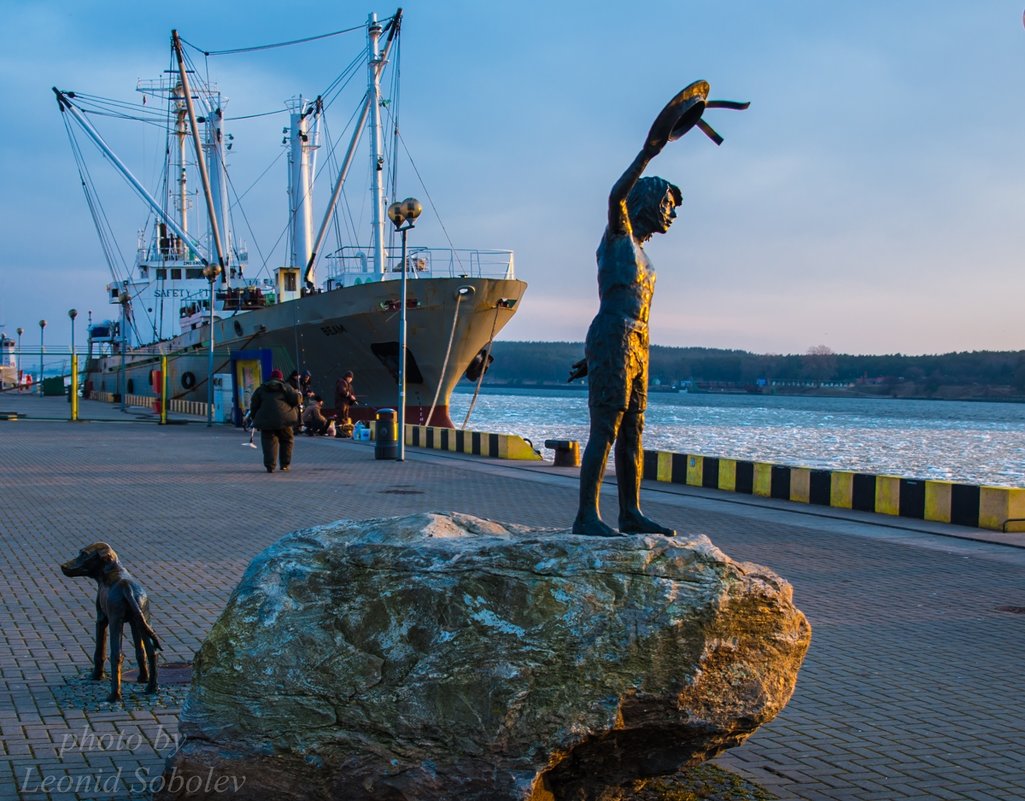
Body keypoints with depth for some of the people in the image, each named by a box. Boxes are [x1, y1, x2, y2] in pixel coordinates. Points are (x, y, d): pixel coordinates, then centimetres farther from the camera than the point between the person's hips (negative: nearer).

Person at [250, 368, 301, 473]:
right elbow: (296, 399, -2)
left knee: (269, 442, 3)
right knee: (286, 440, 14)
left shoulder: (261, 388, 15)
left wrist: (255, 418, 19)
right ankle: (285, 464, 14)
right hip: (283, 419, -1)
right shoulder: (286, 387, 9)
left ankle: (270, 466, -8)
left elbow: (254, 404, 11)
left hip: (265, 420, 1)